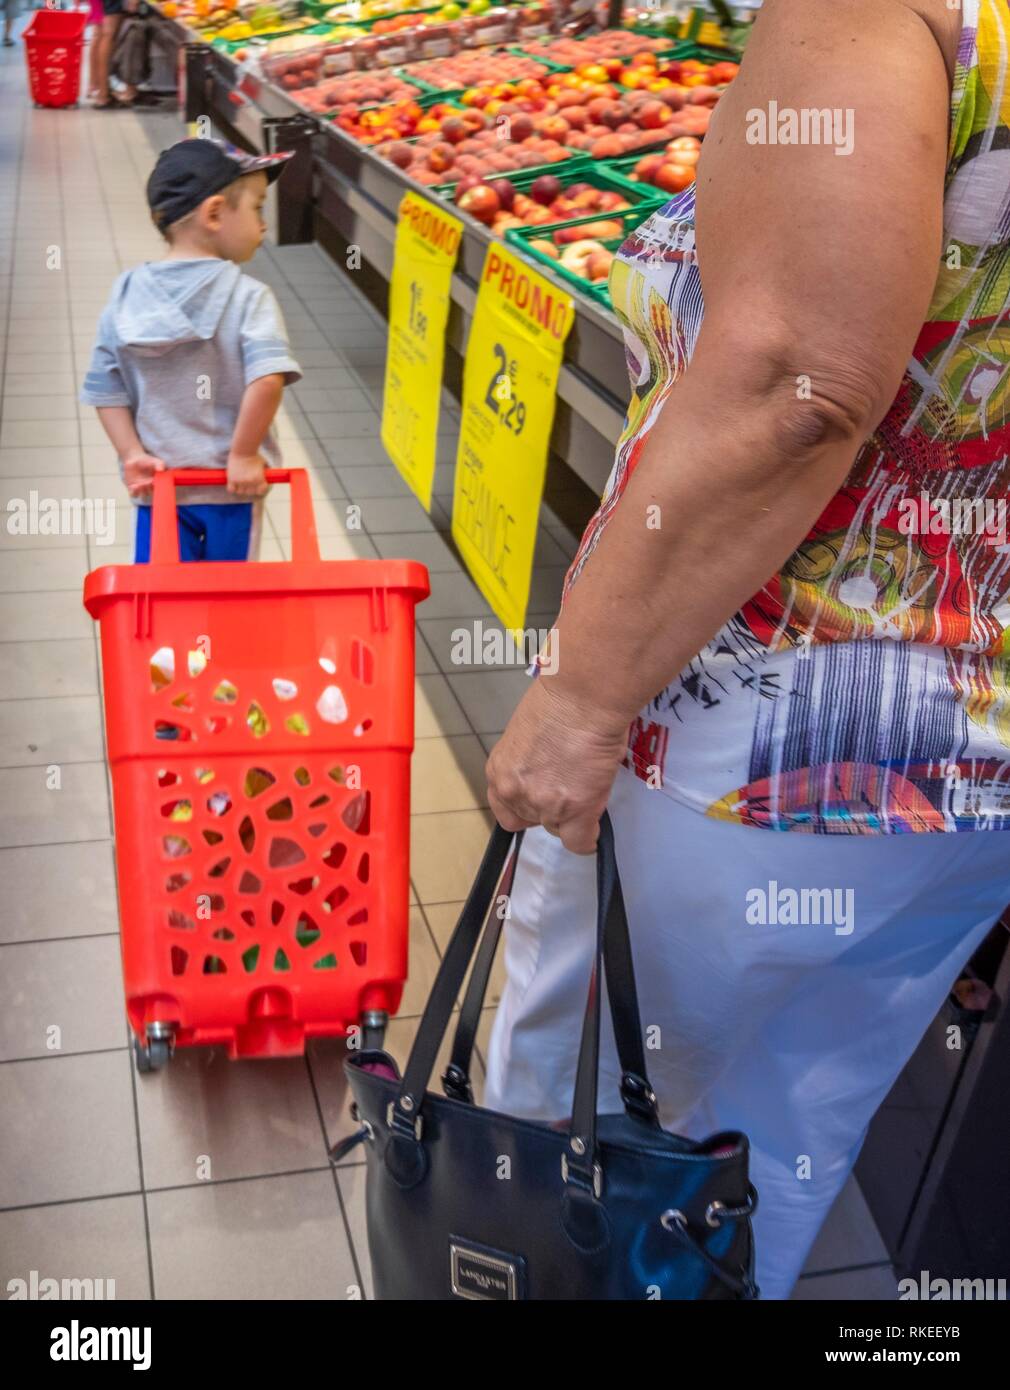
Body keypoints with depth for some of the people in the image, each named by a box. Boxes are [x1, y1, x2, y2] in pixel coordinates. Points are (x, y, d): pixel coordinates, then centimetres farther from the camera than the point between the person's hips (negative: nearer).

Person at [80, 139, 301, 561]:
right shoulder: (248, 297, -12)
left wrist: (132, 455, 0)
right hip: (231, 486, -3)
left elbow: (106, 389, 1)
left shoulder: (126, 293, 2)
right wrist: (244, 454, -18)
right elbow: (268, 378, -26)